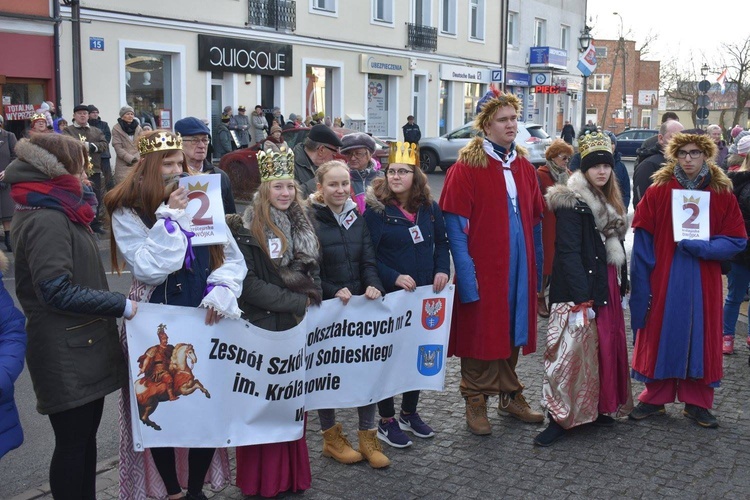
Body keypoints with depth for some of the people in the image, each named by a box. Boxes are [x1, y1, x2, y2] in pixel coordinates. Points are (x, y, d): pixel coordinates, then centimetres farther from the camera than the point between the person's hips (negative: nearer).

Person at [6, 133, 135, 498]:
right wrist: (121, 306, -19)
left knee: (85, 438, 17)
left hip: (84, 348, 10)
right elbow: (56, 291, -23)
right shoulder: (46, 221, -17)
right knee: (73, 443, 2)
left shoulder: (61, 214, 14)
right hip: (66, 356, -9)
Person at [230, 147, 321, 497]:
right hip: (263, 328, -6)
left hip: (298, 327, 6)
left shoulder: (302, 227, 10)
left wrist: (310, 301, -3)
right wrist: (296, 302, -14)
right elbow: (248, 285, -16)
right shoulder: (245, 230, -10)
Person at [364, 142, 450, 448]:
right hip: (390, 296, -5)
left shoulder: (429, 207, 4)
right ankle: (386, 422, 18)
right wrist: (394, 277, -23)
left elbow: (441, 242, 12)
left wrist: (442, 269, -5)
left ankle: (409, 413, 33)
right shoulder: (376, 209, -10)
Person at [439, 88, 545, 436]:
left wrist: (538, 270, 10)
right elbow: (455, 226, -13)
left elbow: (535, 219, 14)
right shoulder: (466, 168, -10)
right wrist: (466, 276, -18)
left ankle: (510, 397, 30)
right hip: (482, 268, -6)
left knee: (513, 330, 14)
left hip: (518, 268, 6)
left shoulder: (524, 167, 10)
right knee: (481, 332, 4)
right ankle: (476, 401, 19)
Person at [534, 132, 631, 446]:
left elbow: (616, 247, 18)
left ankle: (595, 408, 26)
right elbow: (568, 252, -18)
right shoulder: (571, 203, -11)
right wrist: (581, 298, -22)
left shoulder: (610, 201, 14)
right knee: (570, 352, -8)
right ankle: (560, 418, -1)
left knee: (604, 348, 13)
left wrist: (622, 287, 14)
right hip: (579, 290, -9)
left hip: (607, 285, 9)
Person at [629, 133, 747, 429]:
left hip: (703, 284, 1)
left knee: (701, 338, 8)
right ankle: (655, 398, 22)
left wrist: (700, 247, -17)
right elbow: (642, 241, -5)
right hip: (664, 282, -1)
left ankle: (697, 403, 22)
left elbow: (736, 241, 0)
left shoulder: (723, 195, 1)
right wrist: (642, 286, -11)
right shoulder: (658, 191, -2)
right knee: (661, 336, 7)